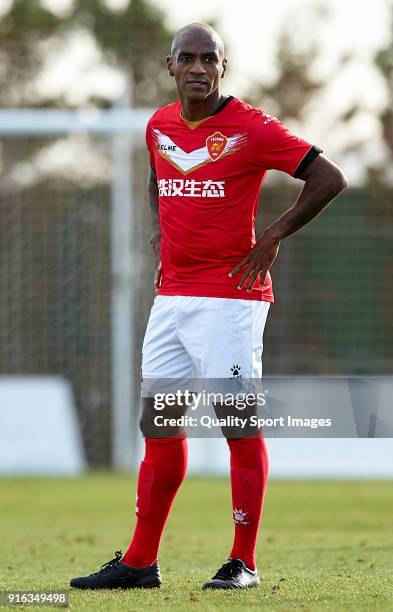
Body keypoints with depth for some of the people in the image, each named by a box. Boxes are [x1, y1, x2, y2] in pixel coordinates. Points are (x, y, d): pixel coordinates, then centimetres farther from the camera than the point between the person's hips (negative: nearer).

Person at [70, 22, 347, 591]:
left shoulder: (251, 127, -9)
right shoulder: (159, 126, 10)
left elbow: (330, 177, -10)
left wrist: (273, 236, -10)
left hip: (231, 298, -6)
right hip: (171, 297, 7)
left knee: (240, 426, -4)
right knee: (159, 426, 8)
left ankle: (243, 563, 2)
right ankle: (140, 562, 13)